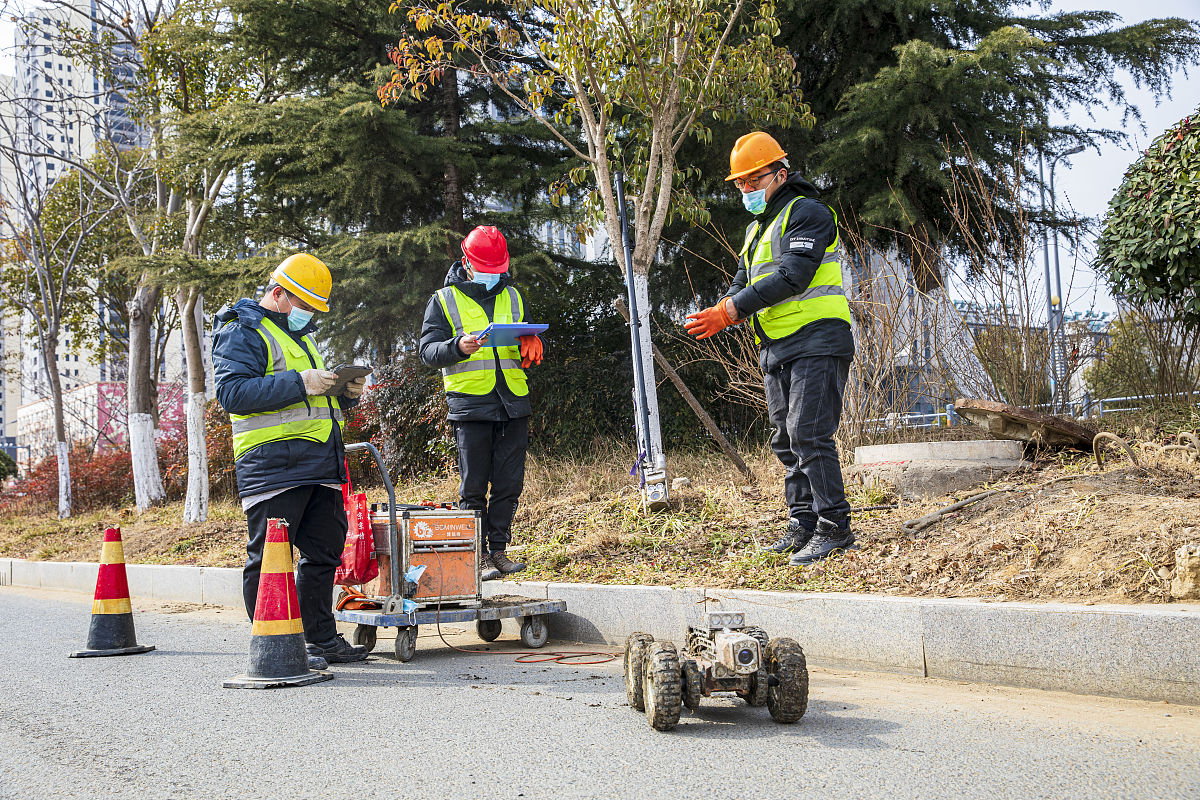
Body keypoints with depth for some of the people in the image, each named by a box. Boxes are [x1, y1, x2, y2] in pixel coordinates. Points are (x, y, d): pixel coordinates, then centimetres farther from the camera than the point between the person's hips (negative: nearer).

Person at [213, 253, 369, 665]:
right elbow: (231, 392, -18)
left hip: (320, 467, 9)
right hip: (273, 464, -9)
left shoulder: (301, 336, 26)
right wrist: (298, 383, -22)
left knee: (324, 551, 11)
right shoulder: (243, 333, -3)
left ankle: (321, 638, 21)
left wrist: (345, 393, 12)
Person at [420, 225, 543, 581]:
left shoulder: (513, 297, 17)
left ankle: (498, 549, 16)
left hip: (513, 404, 4)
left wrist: (530, 345, -4)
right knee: (473, 487, -2)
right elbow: (429, 350, -2)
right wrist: (458, 346, -22)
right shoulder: (444, 300, 5)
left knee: (509, 483, 5)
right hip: (470, 403, -4)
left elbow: (530, 350, 20)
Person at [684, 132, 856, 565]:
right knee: (786, 439, 10)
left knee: (809, 435, -14)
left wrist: (731, 310, -21)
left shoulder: (806, 212, -7)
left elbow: (792, 276, -19)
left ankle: (834, 526, -8)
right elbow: (744, 284, 17)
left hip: (816, 341, -9)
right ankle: (803, 521, 17)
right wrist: (719, 313, -6)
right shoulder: (756, 229, 22)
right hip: (776, 350, 9)